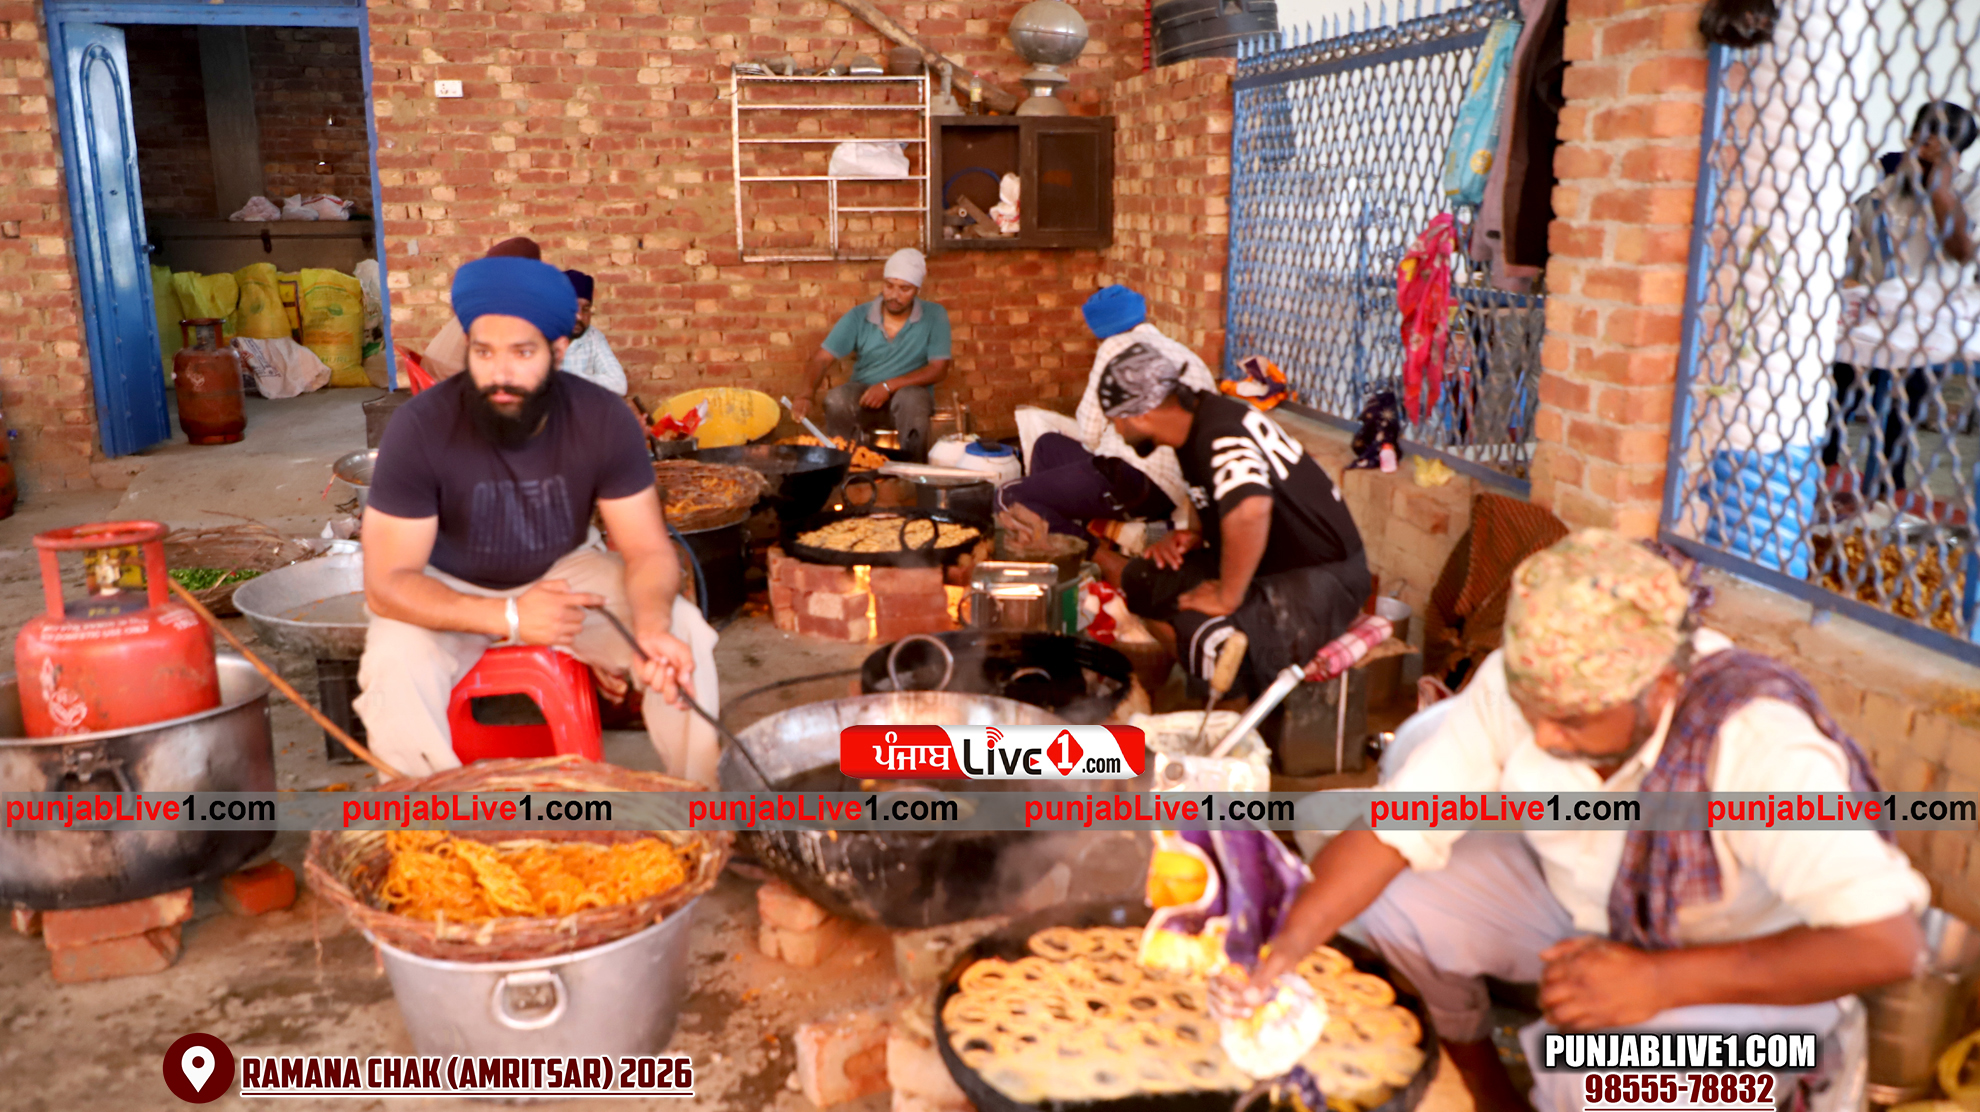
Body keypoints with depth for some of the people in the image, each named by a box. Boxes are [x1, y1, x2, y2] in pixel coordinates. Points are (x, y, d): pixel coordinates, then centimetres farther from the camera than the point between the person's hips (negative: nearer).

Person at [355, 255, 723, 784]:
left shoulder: (604, 419, -19)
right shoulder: (420, 428, -26)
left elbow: (648, 551, -15)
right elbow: (386, 582, -24)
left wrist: (653, 627, -38)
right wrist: (509, 616, -38)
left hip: (564, 572, 2)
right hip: (448, 595, -2)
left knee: (685, 634, -20)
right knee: (394, 667, -33)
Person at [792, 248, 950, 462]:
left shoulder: (935, 317, -5)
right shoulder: (858, 317, -3)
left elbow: (938, 369, -10)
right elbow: (821, 358, -8)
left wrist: (889, 386, -21)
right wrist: (807, 396, -28)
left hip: (910, 389, -1)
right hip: (864, 389, 1)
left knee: (911, 399, -37)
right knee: (836, 398, -32)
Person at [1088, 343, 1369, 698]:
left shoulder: (1222, 436, -28)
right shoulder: (1195, 422, 3)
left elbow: (1249, 510, -50)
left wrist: (1227, 597, -37)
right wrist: (1194, 535, 2)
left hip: (1323, 578, -10)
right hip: (1266, 563, 10)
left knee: (1208, 639, -33)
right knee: (1140, 583, 3)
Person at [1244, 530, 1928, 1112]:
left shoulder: (1756, 742, -34)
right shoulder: (1516, 682, -22)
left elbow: (1885, 941, -36)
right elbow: (1396, 824, -21)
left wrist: (1658, 980, -39)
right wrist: (1288, 945, -35)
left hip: (1731, 974, -5)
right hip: (1573, 902, 5)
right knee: (1388, 898, -12)